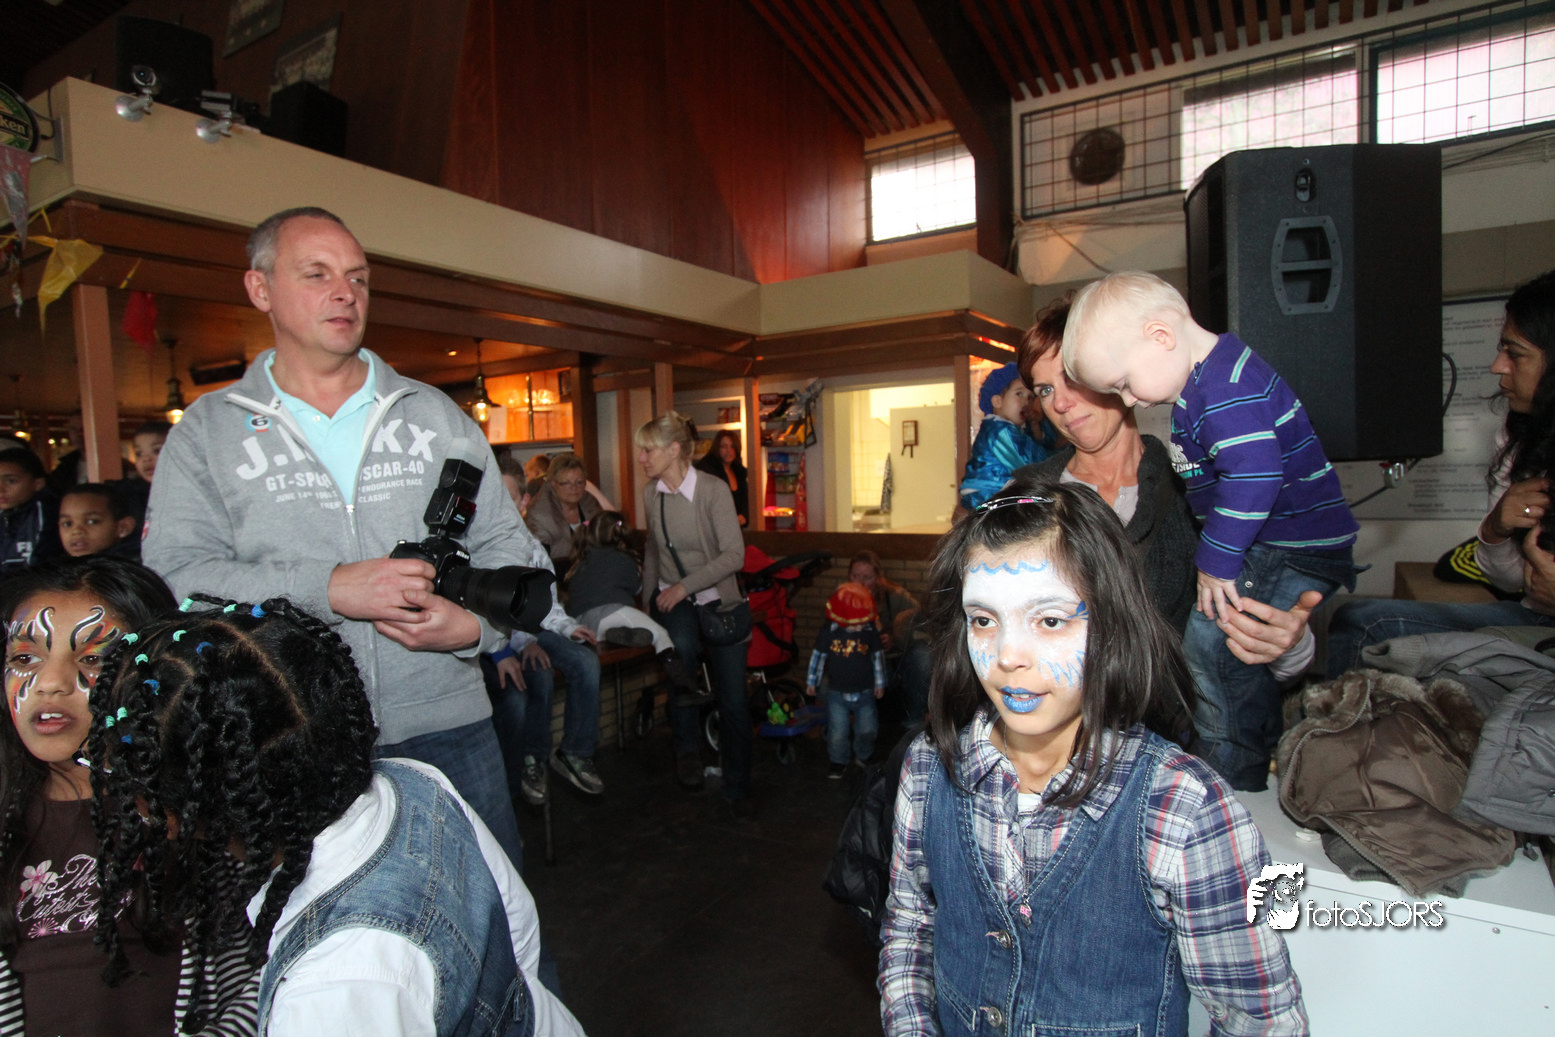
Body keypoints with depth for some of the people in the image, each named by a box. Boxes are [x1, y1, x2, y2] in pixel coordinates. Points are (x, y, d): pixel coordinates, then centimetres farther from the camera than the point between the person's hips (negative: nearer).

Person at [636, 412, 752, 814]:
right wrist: (647, 599, 18)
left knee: (733, 701, 0)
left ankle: (736, 789, 21)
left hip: (717, 600, -2)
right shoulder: (651, 493, 1)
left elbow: (734, 555, -18)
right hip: (671, 599, 3)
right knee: (681, 647, -31)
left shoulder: (714, 490, -14)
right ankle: (686, 747, -10)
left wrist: (684, 586, -21)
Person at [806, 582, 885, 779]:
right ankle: (838, 761, 29)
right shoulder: (829, 631, -14)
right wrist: (811, 681, 6)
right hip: (837, 691, -1)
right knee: (837, 732, 6)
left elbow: (878, 656, 4)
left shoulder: (871, 630, -10)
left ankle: (863, 755, 38)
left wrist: (880, 682, 11)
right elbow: (818, 655, -1)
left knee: (867, 729, 11)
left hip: (865, 691, 1)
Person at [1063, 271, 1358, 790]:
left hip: (1294, 548, -10)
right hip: (1270, 548, 10)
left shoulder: (1229, 387, -23)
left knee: (1208, 643, -15)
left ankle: (1233, 783, -2)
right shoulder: (1205, 380, 11)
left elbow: (1253, 476, -33)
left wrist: (1216, 560, -23)